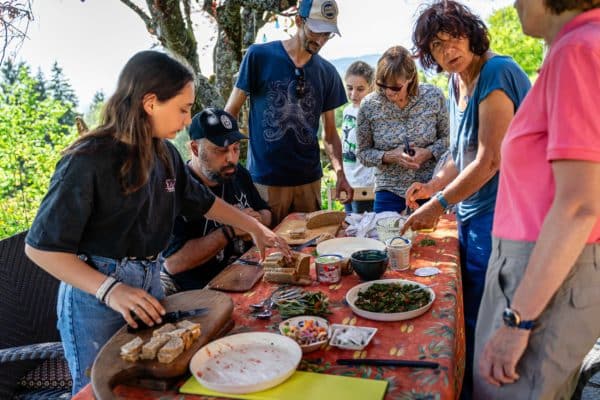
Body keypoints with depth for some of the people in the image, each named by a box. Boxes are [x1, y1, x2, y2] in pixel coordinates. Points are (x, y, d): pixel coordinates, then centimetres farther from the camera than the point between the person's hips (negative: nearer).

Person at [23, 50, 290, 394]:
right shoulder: (89, 161, -20)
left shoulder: (164, 153, 0)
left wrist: (255, 227, 14)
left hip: (150, 286, 6)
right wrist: (110, 289, -29)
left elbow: (201, 200, 17)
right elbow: (41, 246, -18)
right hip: (95, 293, -6)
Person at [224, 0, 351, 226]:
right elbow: (230, 113, -1)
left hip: (309, 179, 4)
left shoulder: (327, 73, 5)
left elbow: (329, 131, 10)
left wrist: (340, 173, -4)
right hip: (265, 179, -3)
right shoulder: (259, 56, -6)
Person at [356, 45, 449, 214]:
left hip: (429, 186, 1)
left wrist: (429, 153, -16)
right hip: (389, 190, 0)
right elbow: (363, 153, -1)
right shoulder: (368, 106, -10)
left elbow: (446, 137, 3)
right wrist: (389, 156, -19)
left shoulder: (433, 96, -9)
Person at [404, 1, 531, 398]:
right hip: (471, 213, 9)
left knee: (479, 324, 3)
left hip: (495, 214, -9)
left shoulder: (495, 73, -16)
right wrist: (433, 186, 7)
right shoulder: (457, 83, 12)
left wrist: (440, 204, -13)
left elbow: (490, 160, -19)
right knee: (466, 312, 18)